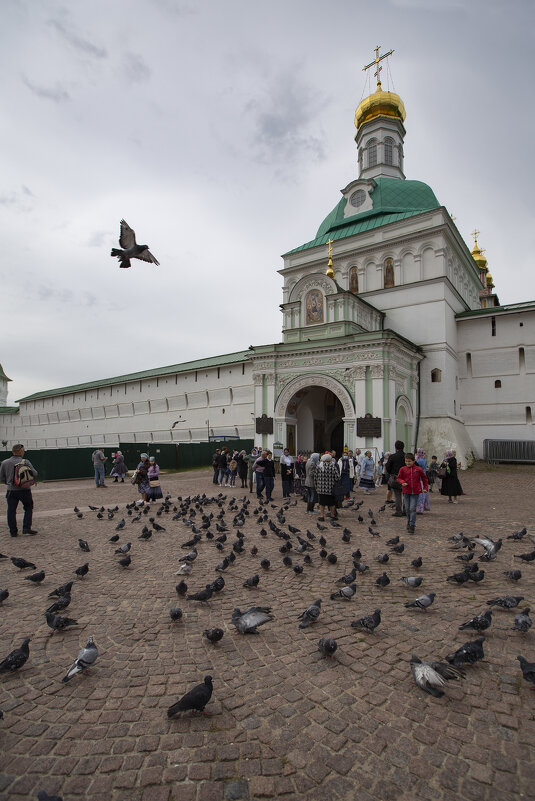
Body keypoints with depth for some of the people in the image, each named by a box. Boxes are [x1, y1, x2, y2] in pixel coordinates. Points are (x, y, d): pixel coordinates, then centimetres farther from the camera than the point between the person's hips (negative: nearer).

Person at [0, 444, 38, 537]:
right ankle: (26, 528, 6)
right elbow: (34, 473, -10)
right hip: (24, 490, -3)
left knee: (11, 511, 10)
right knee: (28, 508, 12)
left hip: (11, 490, 3)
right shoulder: (25, 462, -8)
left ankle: (13, 531, 13)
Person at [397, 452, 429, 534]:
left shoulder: (418, 469, -3)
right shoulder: (402, 469, -2)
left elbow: (424, 478, 10)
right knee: (407, 509, 10)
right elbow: (399, 478, 6)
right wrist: (402, 482, -14)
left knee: (412, 508, -7)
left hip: (415, 491, -2)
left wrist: (425, 487, 8)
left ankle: (412, 525, -3)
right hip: (406, 491, 2)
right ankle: (409, 522, 31)